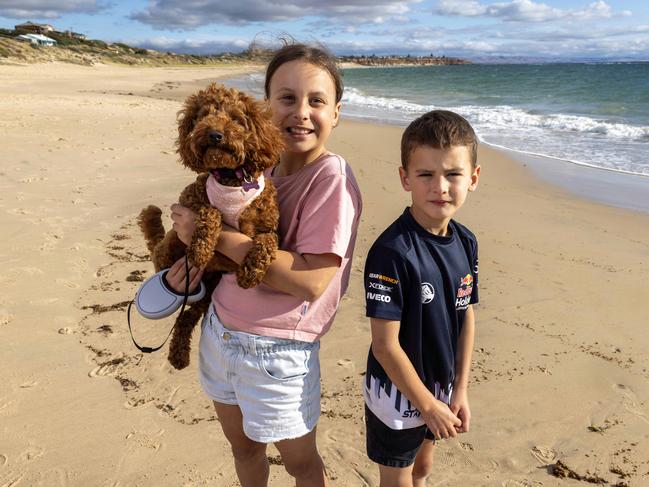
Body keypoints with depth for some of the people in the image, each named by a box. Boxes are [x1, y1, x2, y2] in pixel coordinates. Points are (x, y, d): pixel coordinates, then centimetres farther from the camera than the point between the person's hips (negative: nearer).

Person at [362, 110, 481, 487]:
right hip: (397, 393, -6)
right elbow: (385, 345, -24)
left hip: (439, 388, 6)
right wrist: (428, 404, -15)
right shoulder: (392, 251, -29)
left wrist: (460, 390, 0)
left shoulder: (466, 242, -7)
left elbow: (467, 318, 2)